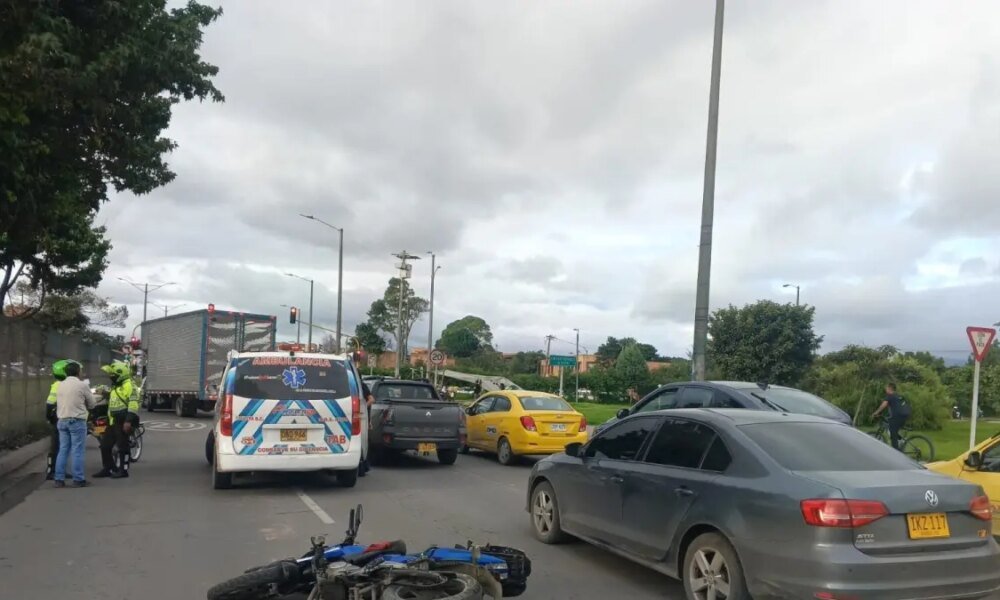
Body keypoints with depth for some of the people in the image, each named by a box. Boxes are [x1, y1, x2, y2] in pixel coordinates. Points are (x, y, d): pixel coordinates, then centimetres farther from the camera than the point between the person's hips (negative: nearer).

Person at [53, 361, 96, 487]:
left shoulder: (60, 385, 7)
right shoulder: (82, 385, -9)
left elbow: (58, 403, 15)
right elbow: (92, 404, 1)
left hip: (62, 421, 6)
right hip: (77, 421, -6)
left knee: (63, 450, 11)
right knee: (77, 451, -2)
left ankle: (59, 479, 12)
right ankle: (78, 479, 0)